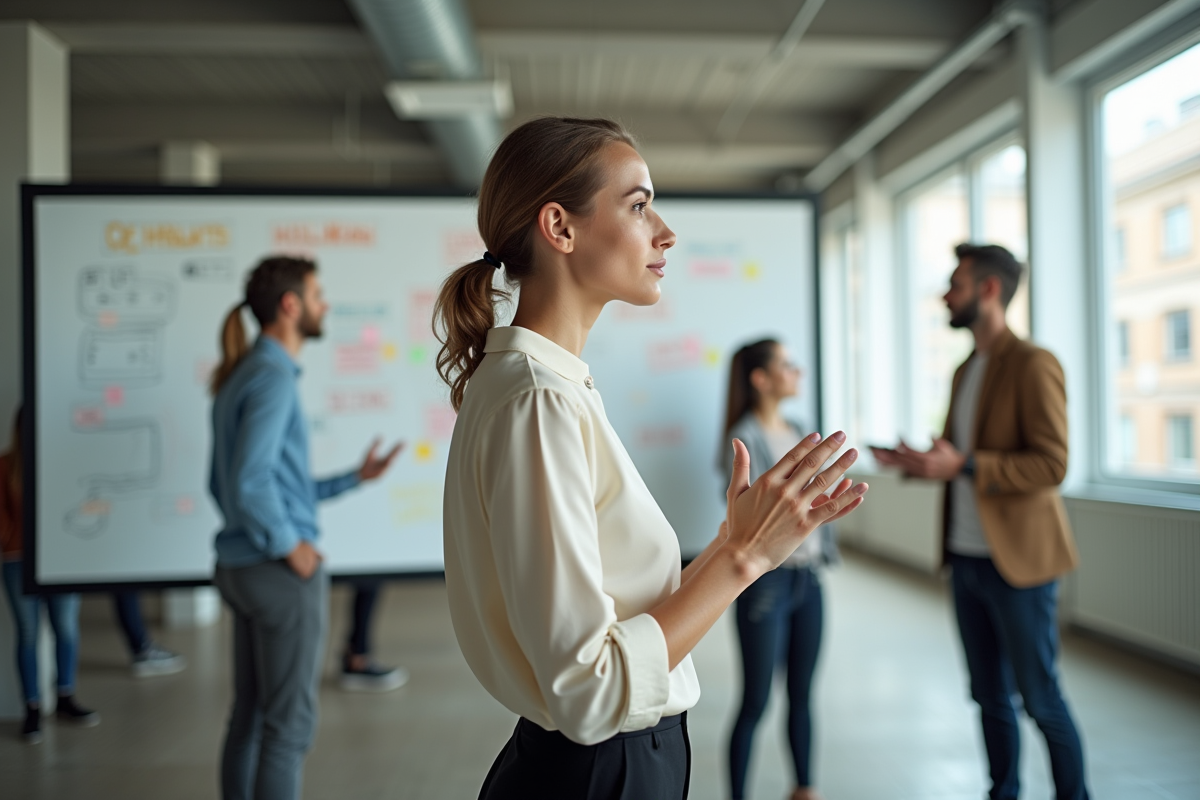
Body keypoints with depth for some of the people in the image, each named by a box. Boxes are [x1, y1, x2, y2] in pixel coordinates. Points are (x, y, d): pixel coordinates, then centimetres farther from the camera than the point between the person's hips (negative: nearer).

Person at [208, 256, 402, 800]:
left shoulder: (240, 376, 13)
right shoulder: (273, 375, -15)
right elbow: (251, 483, -25)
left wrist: (356, 477, 15)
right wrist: (291, 546, -11)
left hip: (242, 567, 9)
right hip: (282, 572, -9)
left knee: (250, 717, 16)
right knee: (289, 724, 1)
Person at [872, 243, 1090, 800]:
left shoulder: (1032, 364, -11)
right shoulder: (965, 370, 15)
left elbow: (1052, 465, -18)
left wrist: (962, 466, -25)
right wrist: (915, 461, 3)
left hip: (1017, 562, -7)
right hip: (966, 559, 8)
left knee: (1040, 699, 5)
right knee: (989, 696, 16)